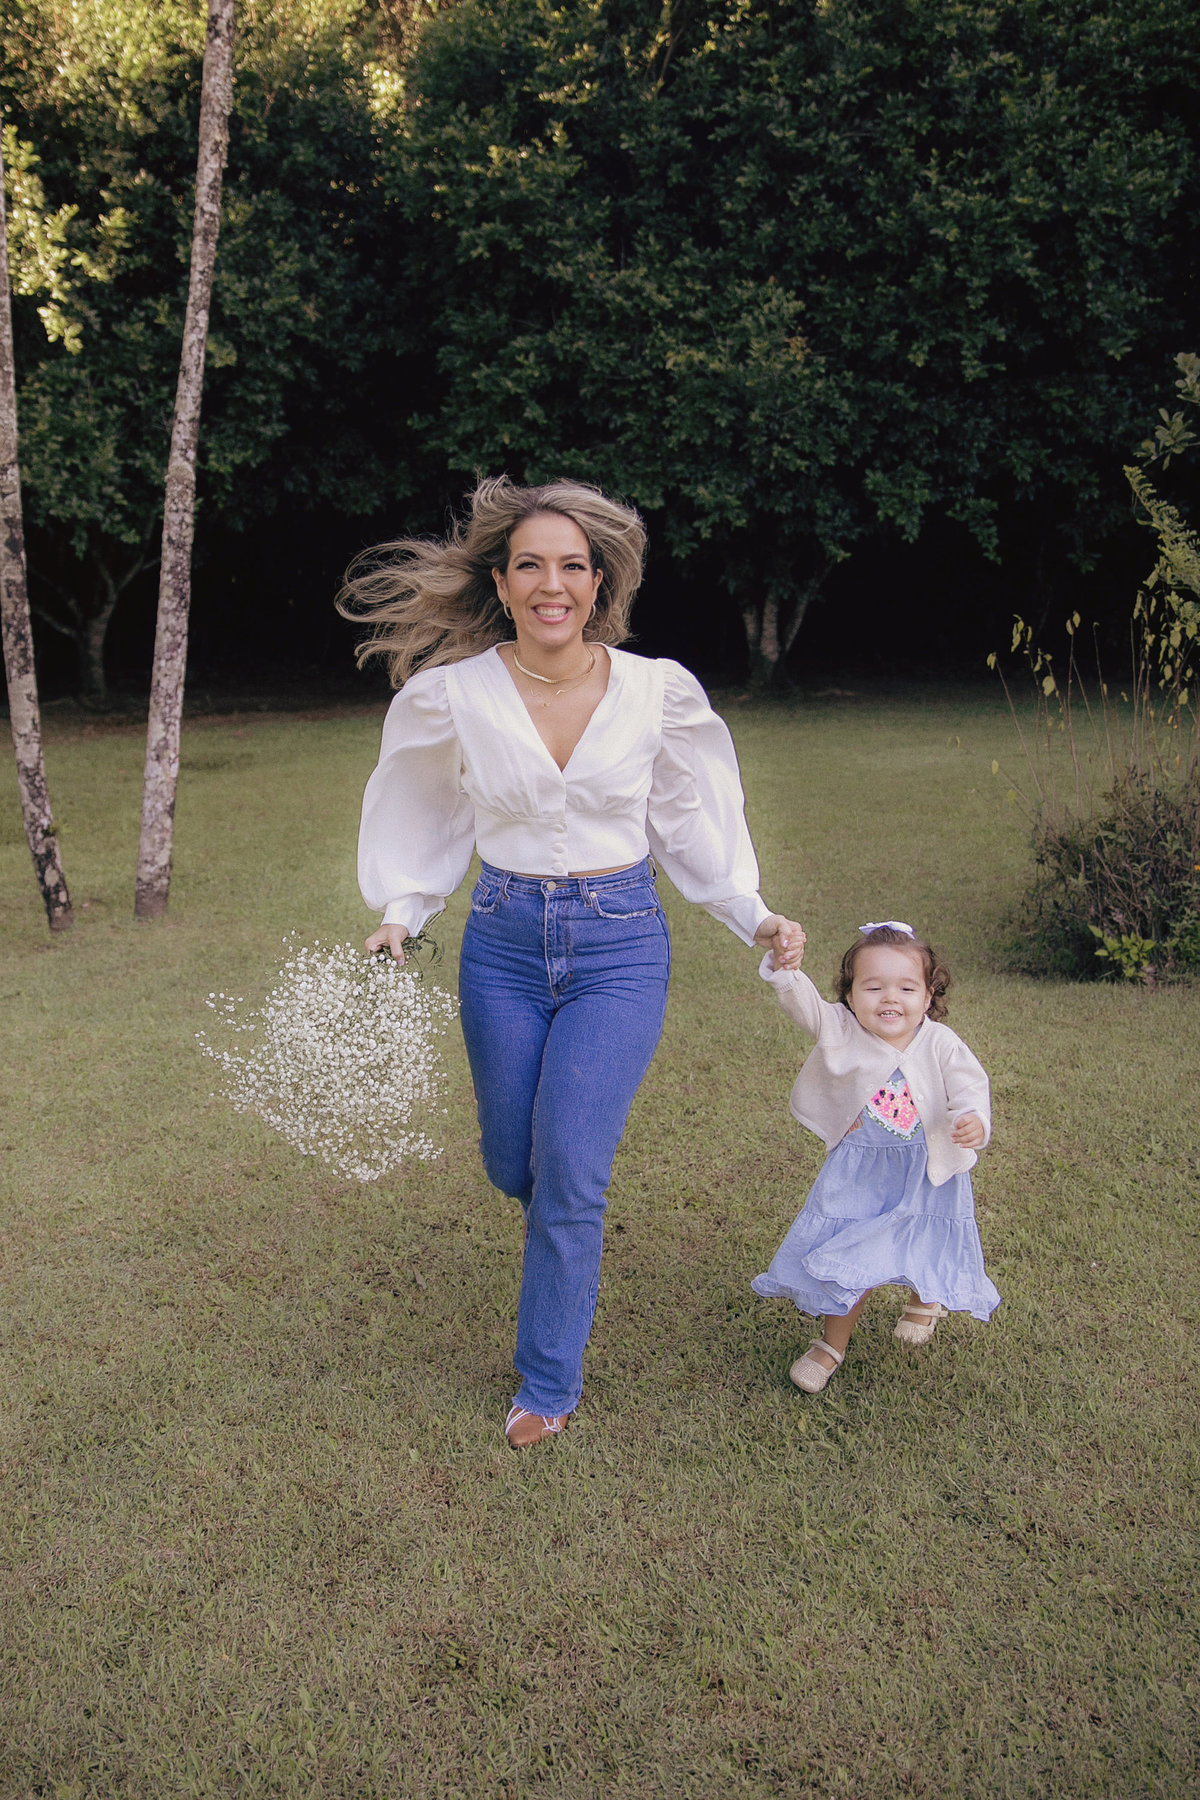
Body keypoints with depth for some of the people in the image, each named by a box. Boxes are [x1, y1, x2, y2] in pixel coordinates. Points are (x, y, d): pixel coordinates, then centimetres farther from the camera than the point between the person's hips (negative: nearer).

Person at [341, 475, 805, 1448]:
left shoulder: (657, 692, -8)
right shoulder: (455, 695, -6)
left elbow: (690, 821, 5)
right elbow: (428, 819, 10)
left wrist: (757, 919, -3)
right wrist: (403, 914, 0)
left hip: (620, 944, -2)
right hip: (503, 942, 2)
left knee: (569, 1180, -6)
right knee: (511, 1165, 13)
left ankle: (550, 1385, 18)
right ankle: (573, 1224, 52)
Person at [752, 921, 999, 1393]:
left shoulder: (940, 1043, -14)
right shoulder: (842, 1031, -15)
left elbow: (969, 1085, -18)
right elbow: (804, 1005, -27)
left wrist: (973, 1120, -40)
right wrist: (786, 971, -47)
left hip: (927, 1173, 0)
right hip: (858, 1172, 0)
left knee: (926, 1248, 15)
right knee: (846, 1256, 6)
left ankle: (925, 1298, 54)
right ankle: (833, 1342, 32)